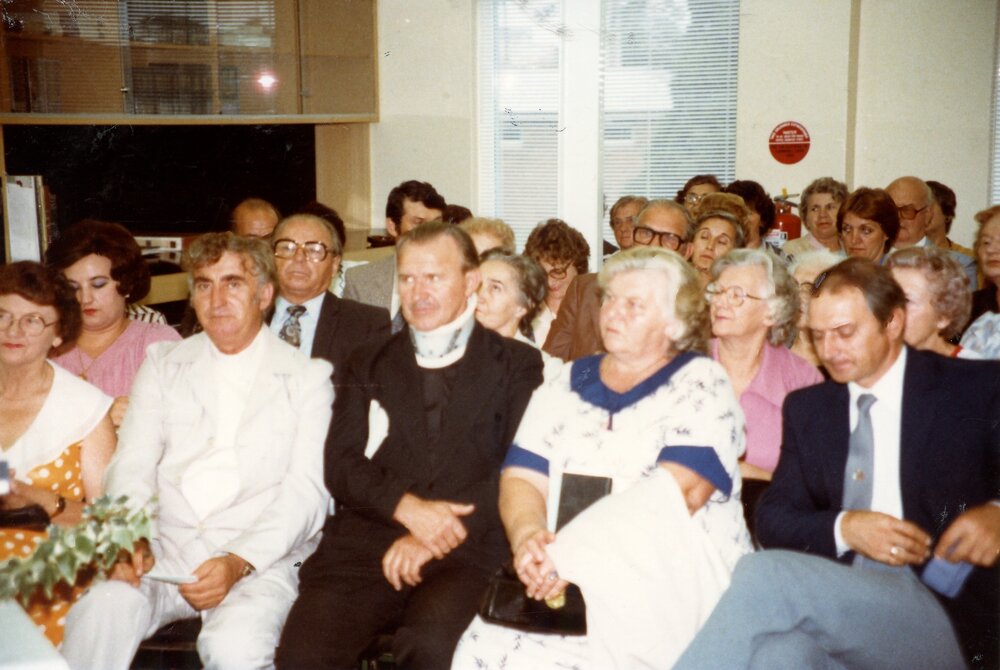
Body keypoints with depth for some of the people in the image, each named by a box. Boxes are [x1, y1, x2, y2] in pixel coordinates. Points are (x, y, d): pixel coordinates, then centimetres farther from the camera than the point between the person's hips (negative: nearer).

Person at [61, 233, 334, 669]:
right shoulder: (164, 364, 17)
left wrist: (240, 561, -17)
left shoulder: (307, 376, 6)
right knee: (97, 615, -27)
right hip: (163, 551, 3)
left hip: (258, 562, -2)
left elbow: (307, 490, -3)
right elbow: (132, 466, 8)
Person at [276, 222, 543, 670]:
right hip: (364, 546, 3)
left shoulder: (517, 364, 11)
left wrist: (439, 537, -13)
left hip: (464, 553, -2)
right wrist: (407, 507, -10)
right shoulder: (368, 365, 21)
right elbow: (341, 464, 9)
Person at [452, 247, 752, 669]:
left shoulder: (700, 384, 2)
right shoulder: (568, 382, 17)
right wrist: (527, 536, -15)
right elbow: (521, 477, 9)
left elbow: (679, 490, -13)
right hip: (567, 575, 4)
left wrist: (575, 554, -23)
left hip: (671, 575, -4)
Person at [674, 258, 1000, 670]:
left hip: (950, 625, -2)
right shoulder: (807, 407, 18)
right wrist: (844, 528, -8)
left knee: (765, 572, -30)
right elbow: (772, 520, 12)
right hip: (833, 606, 3)